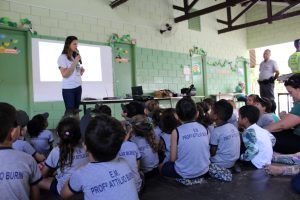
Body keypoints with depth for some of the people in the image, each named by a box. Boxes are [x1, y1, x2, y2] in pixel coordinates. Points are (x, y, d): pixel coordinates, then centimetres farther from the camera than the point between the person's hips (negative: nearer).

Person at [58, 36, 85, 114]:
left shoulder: (75, 57, 15)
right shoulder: (62, 57, -6)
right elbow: (64, 74, -15)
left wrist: (81, 71, 0)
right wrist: (75, 62, -14)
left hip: (78, 87, 7)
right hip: (68, 89, -7)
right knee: (70, 111, -5)